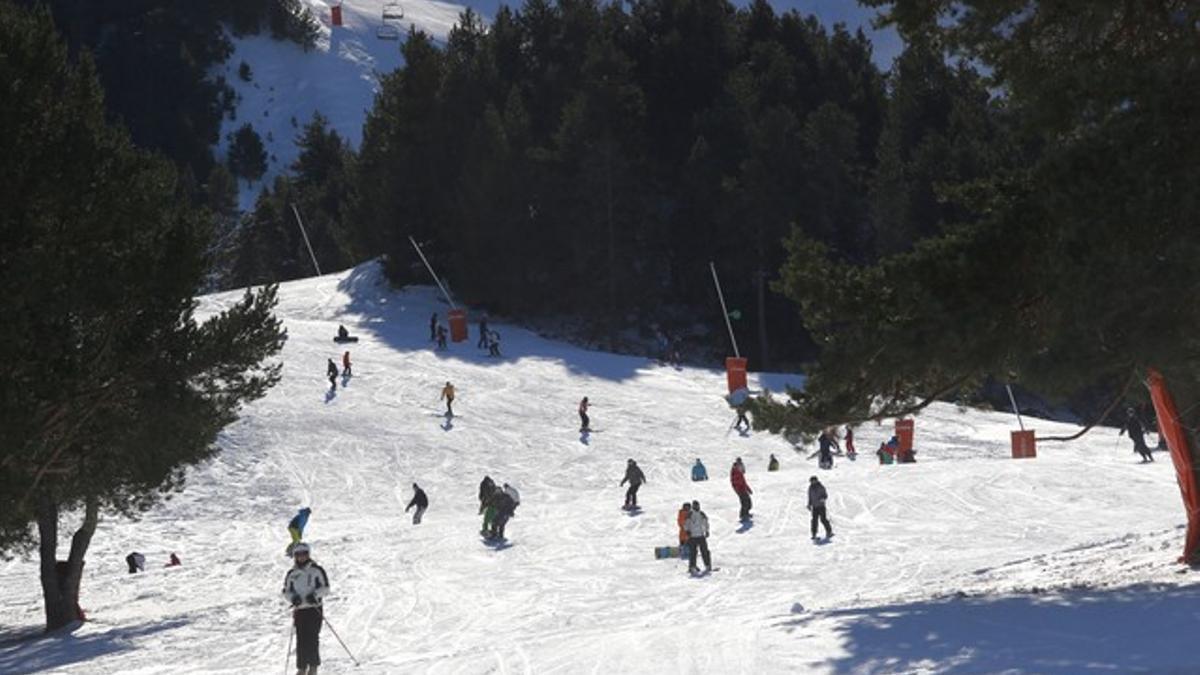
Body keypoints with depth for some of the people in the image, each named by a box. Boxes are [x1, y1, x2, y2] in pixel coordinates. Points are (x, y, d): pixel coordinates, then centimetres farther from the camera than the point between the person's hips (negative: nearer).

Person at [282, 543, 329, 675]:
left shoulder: (316, 570, 1)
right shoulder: (292, 574, 11)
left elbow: (325, 588, -3)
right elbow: (286, 592, 10)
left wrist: (315, 595, -20)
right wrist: (293, 597, -11)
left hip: (314, 610, -3)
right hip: (299, 610, 3)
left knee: (312, 639, -12)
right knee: (301, 640, -2)